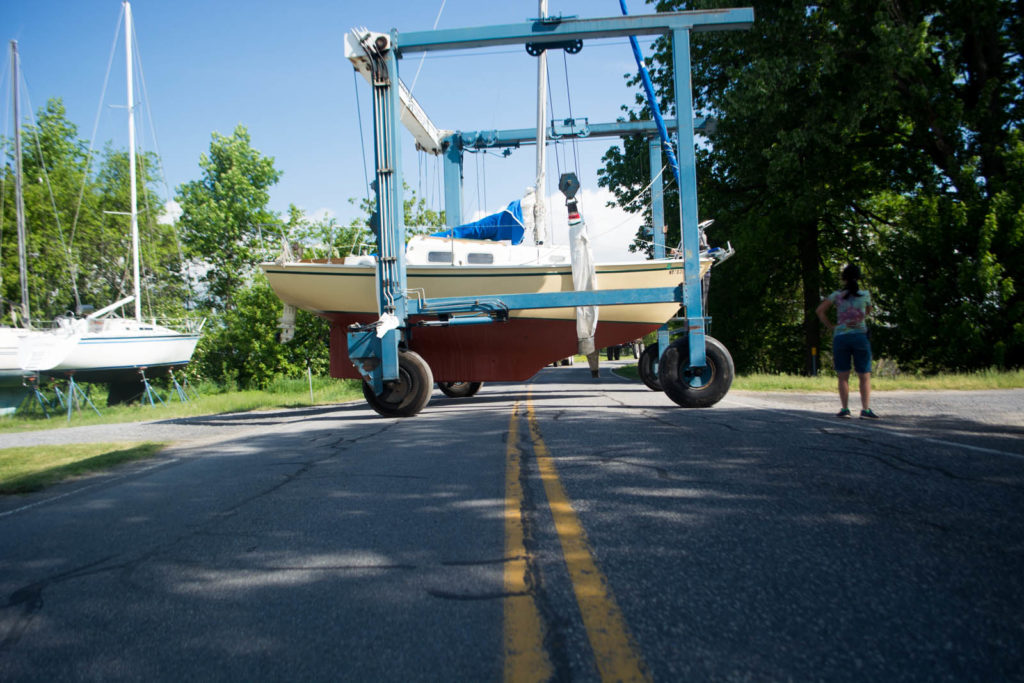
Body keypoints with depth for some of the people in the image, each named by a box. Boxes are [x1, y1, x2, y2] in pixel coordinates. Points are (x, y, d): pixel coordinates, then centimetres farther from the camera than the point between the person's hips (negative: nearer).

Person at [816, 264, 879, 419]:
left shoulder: (837, 295, 2)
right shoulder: (865, 294, 4)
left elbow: (820, 310, -3)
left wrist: (830, 326, 2)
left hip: (840, 337, 0)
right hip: (860, 336, 0)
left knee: (843, 377, 6)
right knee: (864, 376, 4)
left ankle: (845, 409, 1)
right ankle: (866, 409, -4)